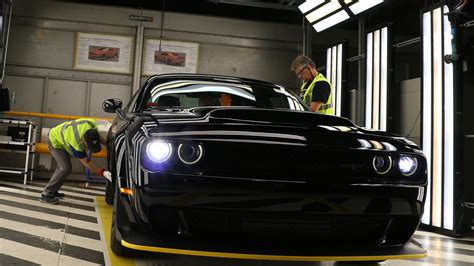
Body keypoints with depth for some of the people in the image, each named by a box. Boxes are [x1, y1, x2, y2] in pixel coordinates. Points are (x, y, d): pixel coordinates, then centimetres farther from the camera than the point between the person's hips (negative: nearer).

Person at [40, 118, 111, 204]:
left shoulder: (92, 124, -29)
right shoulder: (76, 144, -42)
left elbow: (98, 136, -2)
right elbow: (87, 163, -30)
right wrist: (103, 172, -39)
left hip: (60, 136, 8)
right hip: (55, 142, -8)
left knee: (62, 167, 17)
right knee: (65, 168, -19)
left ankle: (52, 191, 30)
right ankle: (46, 194, -11)